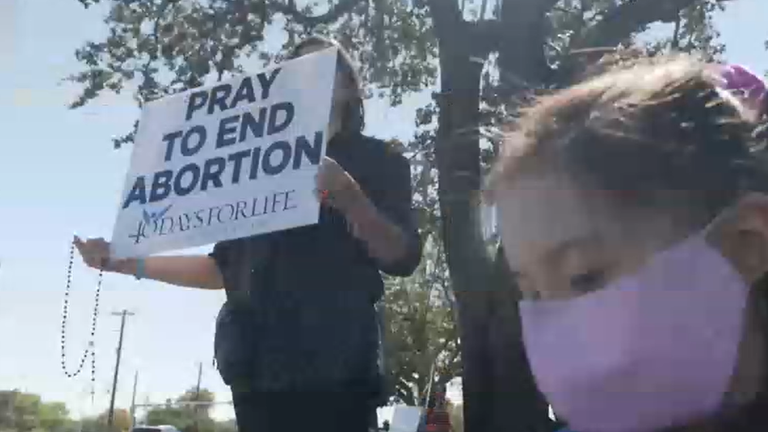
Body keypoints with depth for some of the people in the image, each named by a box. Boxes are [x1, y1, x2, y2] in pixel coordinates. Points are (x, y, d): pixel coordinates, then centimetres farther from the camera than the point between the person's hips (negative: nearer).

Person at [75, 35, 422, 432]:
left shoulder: (375, 159, 9)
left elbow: (403, 259, -4)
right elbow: (225, 267, 21)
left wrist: (348, 196, -21)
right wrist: (128, 263, 14)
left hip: (332, 353, -4)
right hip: (258, 356, 4)